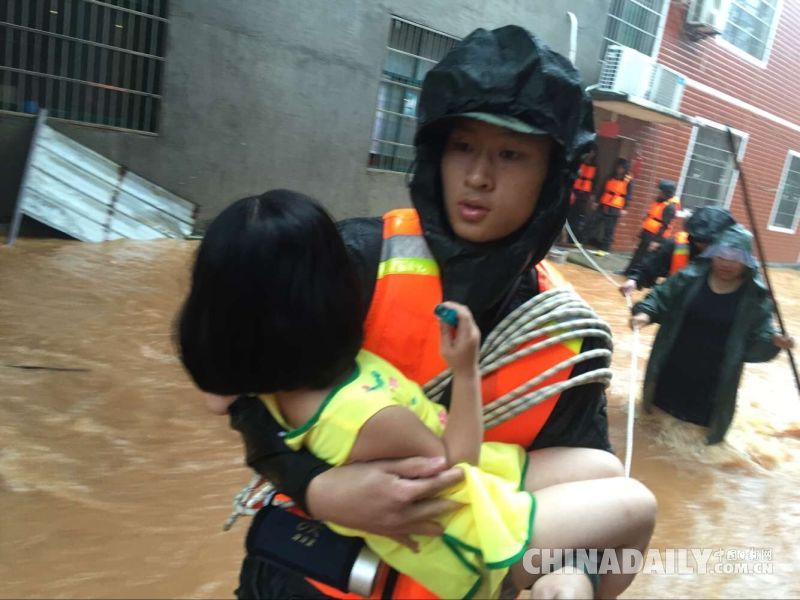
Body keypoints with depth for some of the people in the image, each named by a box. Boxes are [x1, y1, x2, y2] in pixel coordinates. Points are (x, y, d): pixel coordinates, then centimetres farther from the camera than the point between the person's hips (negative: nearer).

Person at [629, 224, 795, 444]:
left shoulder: (756, 296, -9)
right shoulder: (690, 277, -9)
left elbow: (758, 338, -7)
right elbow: (660, 298, -2)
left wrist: (773, 342, -28)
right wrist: (645, 313, -21)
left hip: (713, 381, -1)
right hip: (673, 369, 1)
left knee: (700, 419, 13)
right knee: (663, 404, 22)